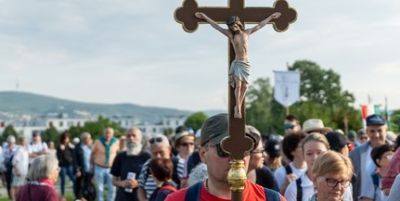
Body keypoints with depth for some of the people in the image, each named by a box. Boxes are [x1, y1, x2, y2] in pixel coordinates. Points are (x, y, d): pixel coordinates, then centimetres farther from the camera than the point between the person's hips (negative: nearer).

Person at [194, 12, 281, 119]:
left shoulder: (246, 32, 5)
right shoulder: (231, 34, -1)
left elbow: (260, 25, 14)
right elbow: (216, 26, -2)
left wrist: (271, 17, 20)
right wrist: (205, 17, -4)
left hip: (246, 63, 3)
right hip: (238, 63, -3)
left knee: (244, 86, 2)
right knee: (238, 85, -15)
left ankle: (238, 107, 15)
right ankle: (238, 110, -10)